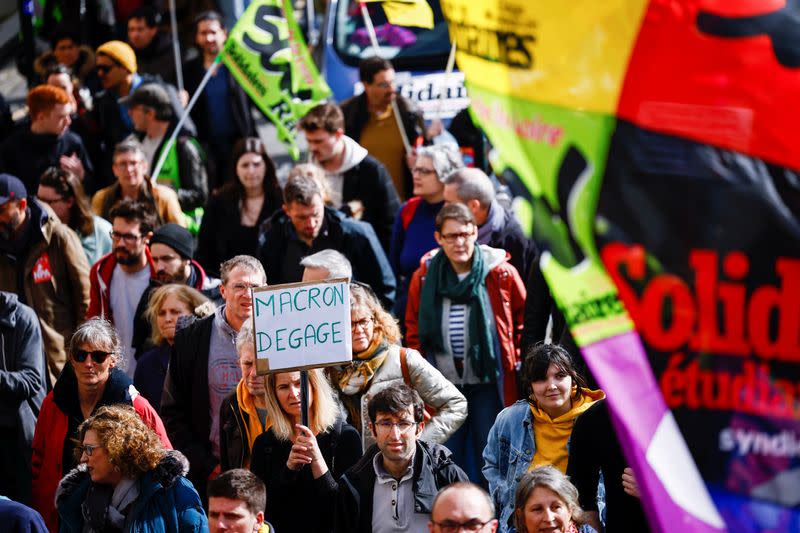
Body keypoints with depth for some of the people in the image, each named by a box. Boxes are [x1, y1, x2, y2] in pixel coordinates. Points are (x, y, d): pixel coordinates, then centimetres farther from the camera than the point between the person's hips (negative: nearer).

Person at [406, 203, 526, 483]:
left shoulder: (502, 273, -4)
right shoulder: (424, 276, 2)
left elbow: (524, 319, 7)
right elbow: (413, 329, 13)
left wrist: (515, 361, 4)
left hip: (489, 383, -2)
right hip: (442, 383, 2)